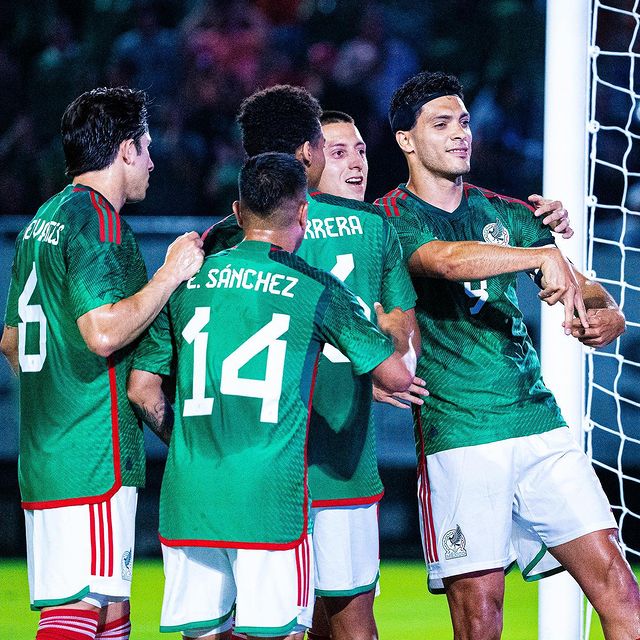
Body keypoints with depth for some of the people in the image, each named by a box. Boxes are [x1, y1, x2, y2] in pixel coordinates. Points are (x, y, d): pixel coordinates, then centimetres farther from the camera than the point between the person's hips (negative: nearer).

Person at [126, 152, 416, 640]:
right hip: (269, 500, -4)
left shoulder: (188, 280, 9)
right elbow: (397, 377, 4)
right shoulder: (316, 290, -1)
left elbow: (142, 388, 11)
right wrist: (396, 331, 26)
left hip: (187, 502, 4)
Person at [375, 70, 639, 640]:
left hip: (540, 424, 4)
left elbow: (584, 290, 14)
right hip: (458, 437, -4)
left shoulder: (509, 215, 17)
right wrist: (544, 256, -33)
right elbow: (447, 259, -22)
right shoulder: (391, 219, 0)